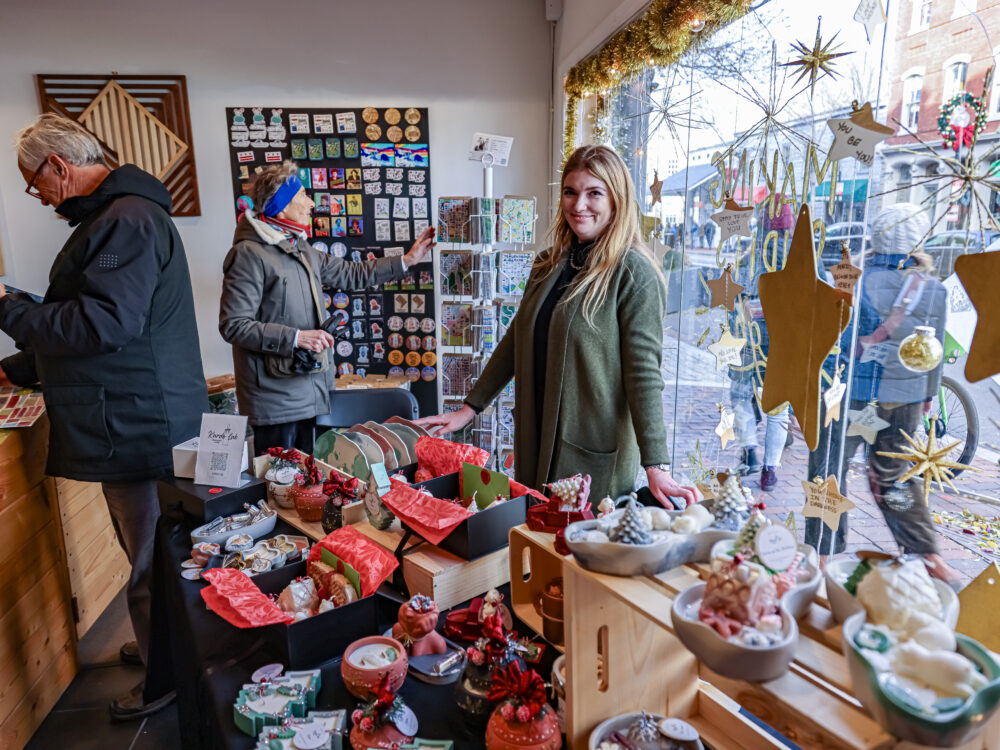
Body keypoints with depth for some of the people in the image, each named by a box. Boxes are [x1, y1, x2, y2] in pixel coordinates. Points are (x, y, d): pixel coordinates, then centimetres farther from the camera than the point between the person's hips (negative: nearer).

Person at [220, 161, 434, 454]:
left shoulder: (301, 249, 14)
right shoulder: (249, 254, -13)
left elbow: (351, 275, 22)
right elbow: (233, 325, -17)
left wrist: (406, 260, 20)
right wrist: (295, 337, -22)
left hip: (311, 393, 8)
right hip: (275, 398, -8)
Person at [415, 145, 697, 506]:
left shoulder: (635, 274, -12)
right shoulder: (548, 264, 8)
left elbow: (644, 373, -16)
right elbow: (517, 340, 12)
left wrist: (656, 466, -19)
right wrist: (469, 408, 10)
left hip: (594, 454, -6)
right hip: (535, 444, 6)